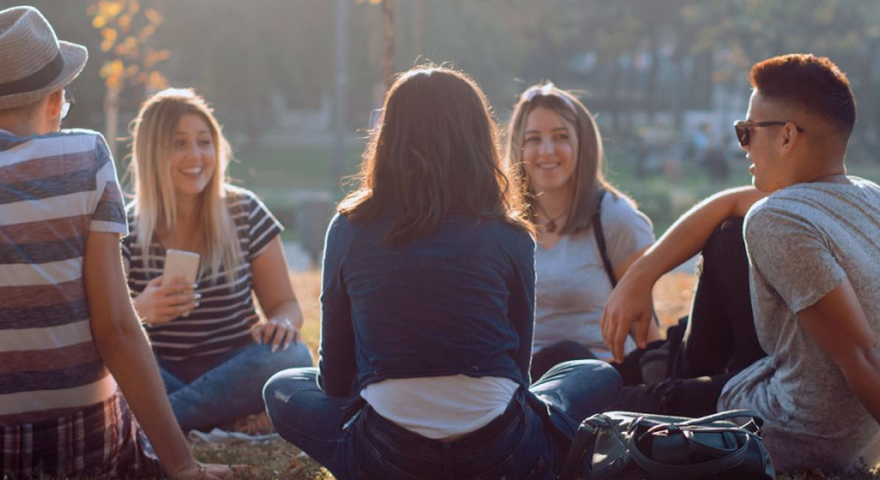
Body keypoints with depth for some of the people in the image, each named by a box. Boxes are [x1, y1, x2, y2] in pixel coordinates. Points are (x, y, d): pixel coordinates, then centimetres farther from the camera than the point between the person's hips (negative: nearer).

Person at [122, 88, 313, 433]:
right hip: (159, 375, 0)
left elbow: (285, 303, 4)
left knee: (291, 356, -31)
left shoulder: (245, 213, 2)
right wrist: (139, 310, -29)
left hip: (231, 367, 1)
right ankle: (233, 421, -27)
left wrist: (281, 323, -22)